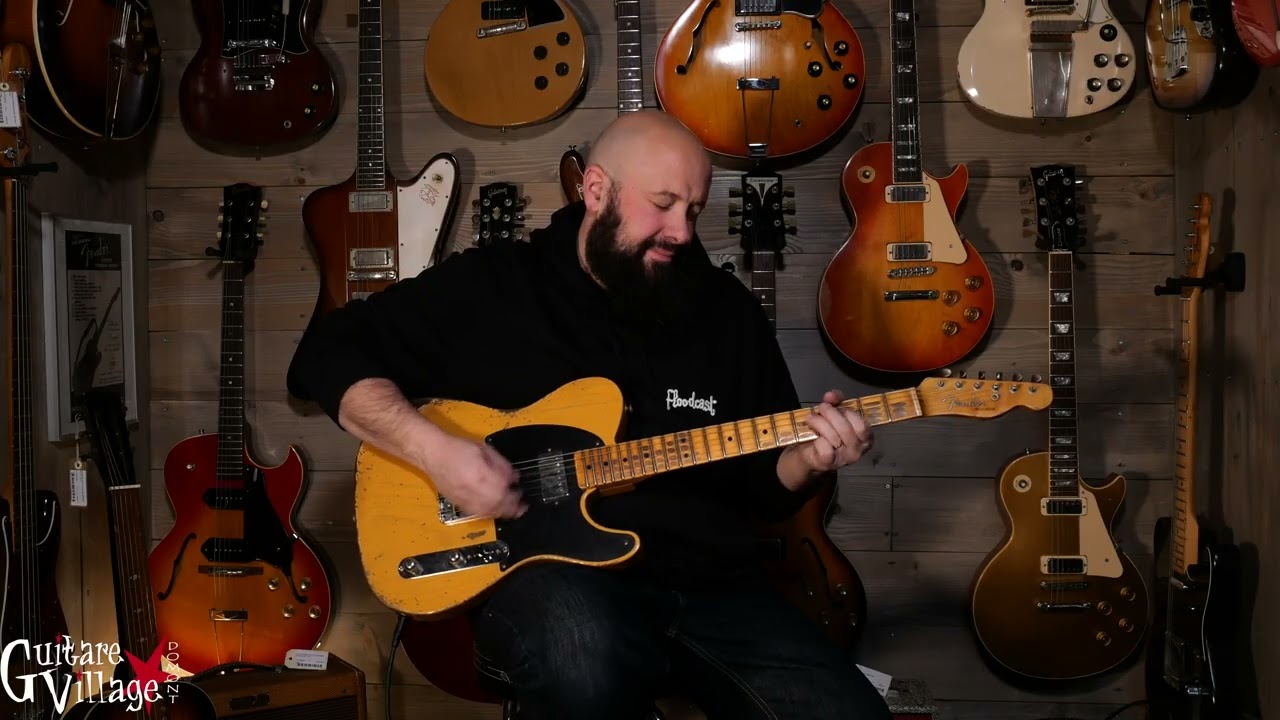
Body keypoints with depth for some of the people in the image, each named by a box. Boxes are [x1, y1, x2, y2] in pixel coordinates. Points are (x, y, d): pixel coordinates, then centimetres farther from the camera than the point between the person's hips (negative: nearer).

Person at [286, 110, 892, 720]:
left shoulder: (728, 310, 13)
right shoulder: (491, 283, 3)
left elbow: (764, 482, 18)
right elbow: (328, 355, 3)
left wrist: (806, 460, -6)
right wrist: (432, 448, -12)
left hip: (710, 586, 5)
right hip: (546, 565, -5)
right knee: (588, 668, -40)